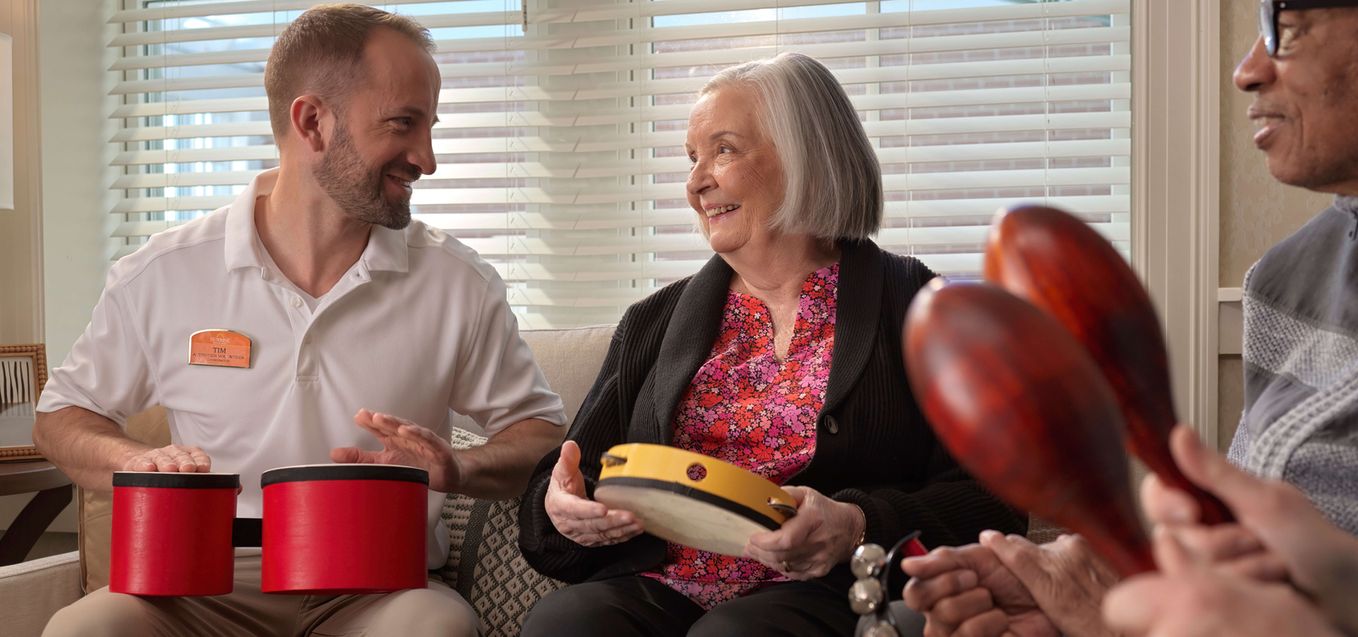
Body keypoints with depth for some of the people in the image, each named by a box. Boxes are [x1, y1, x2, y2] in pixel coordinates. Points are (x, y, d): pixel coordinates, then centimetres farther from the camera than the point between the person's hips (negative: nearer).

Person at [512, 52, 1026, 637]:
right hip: (656, 588, 4)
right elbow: (566, 482, 17)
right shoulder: (652, 324, 20)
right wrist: (559, 508, -8)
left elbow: (990, 502, -2)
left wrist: (859, 528, -20)